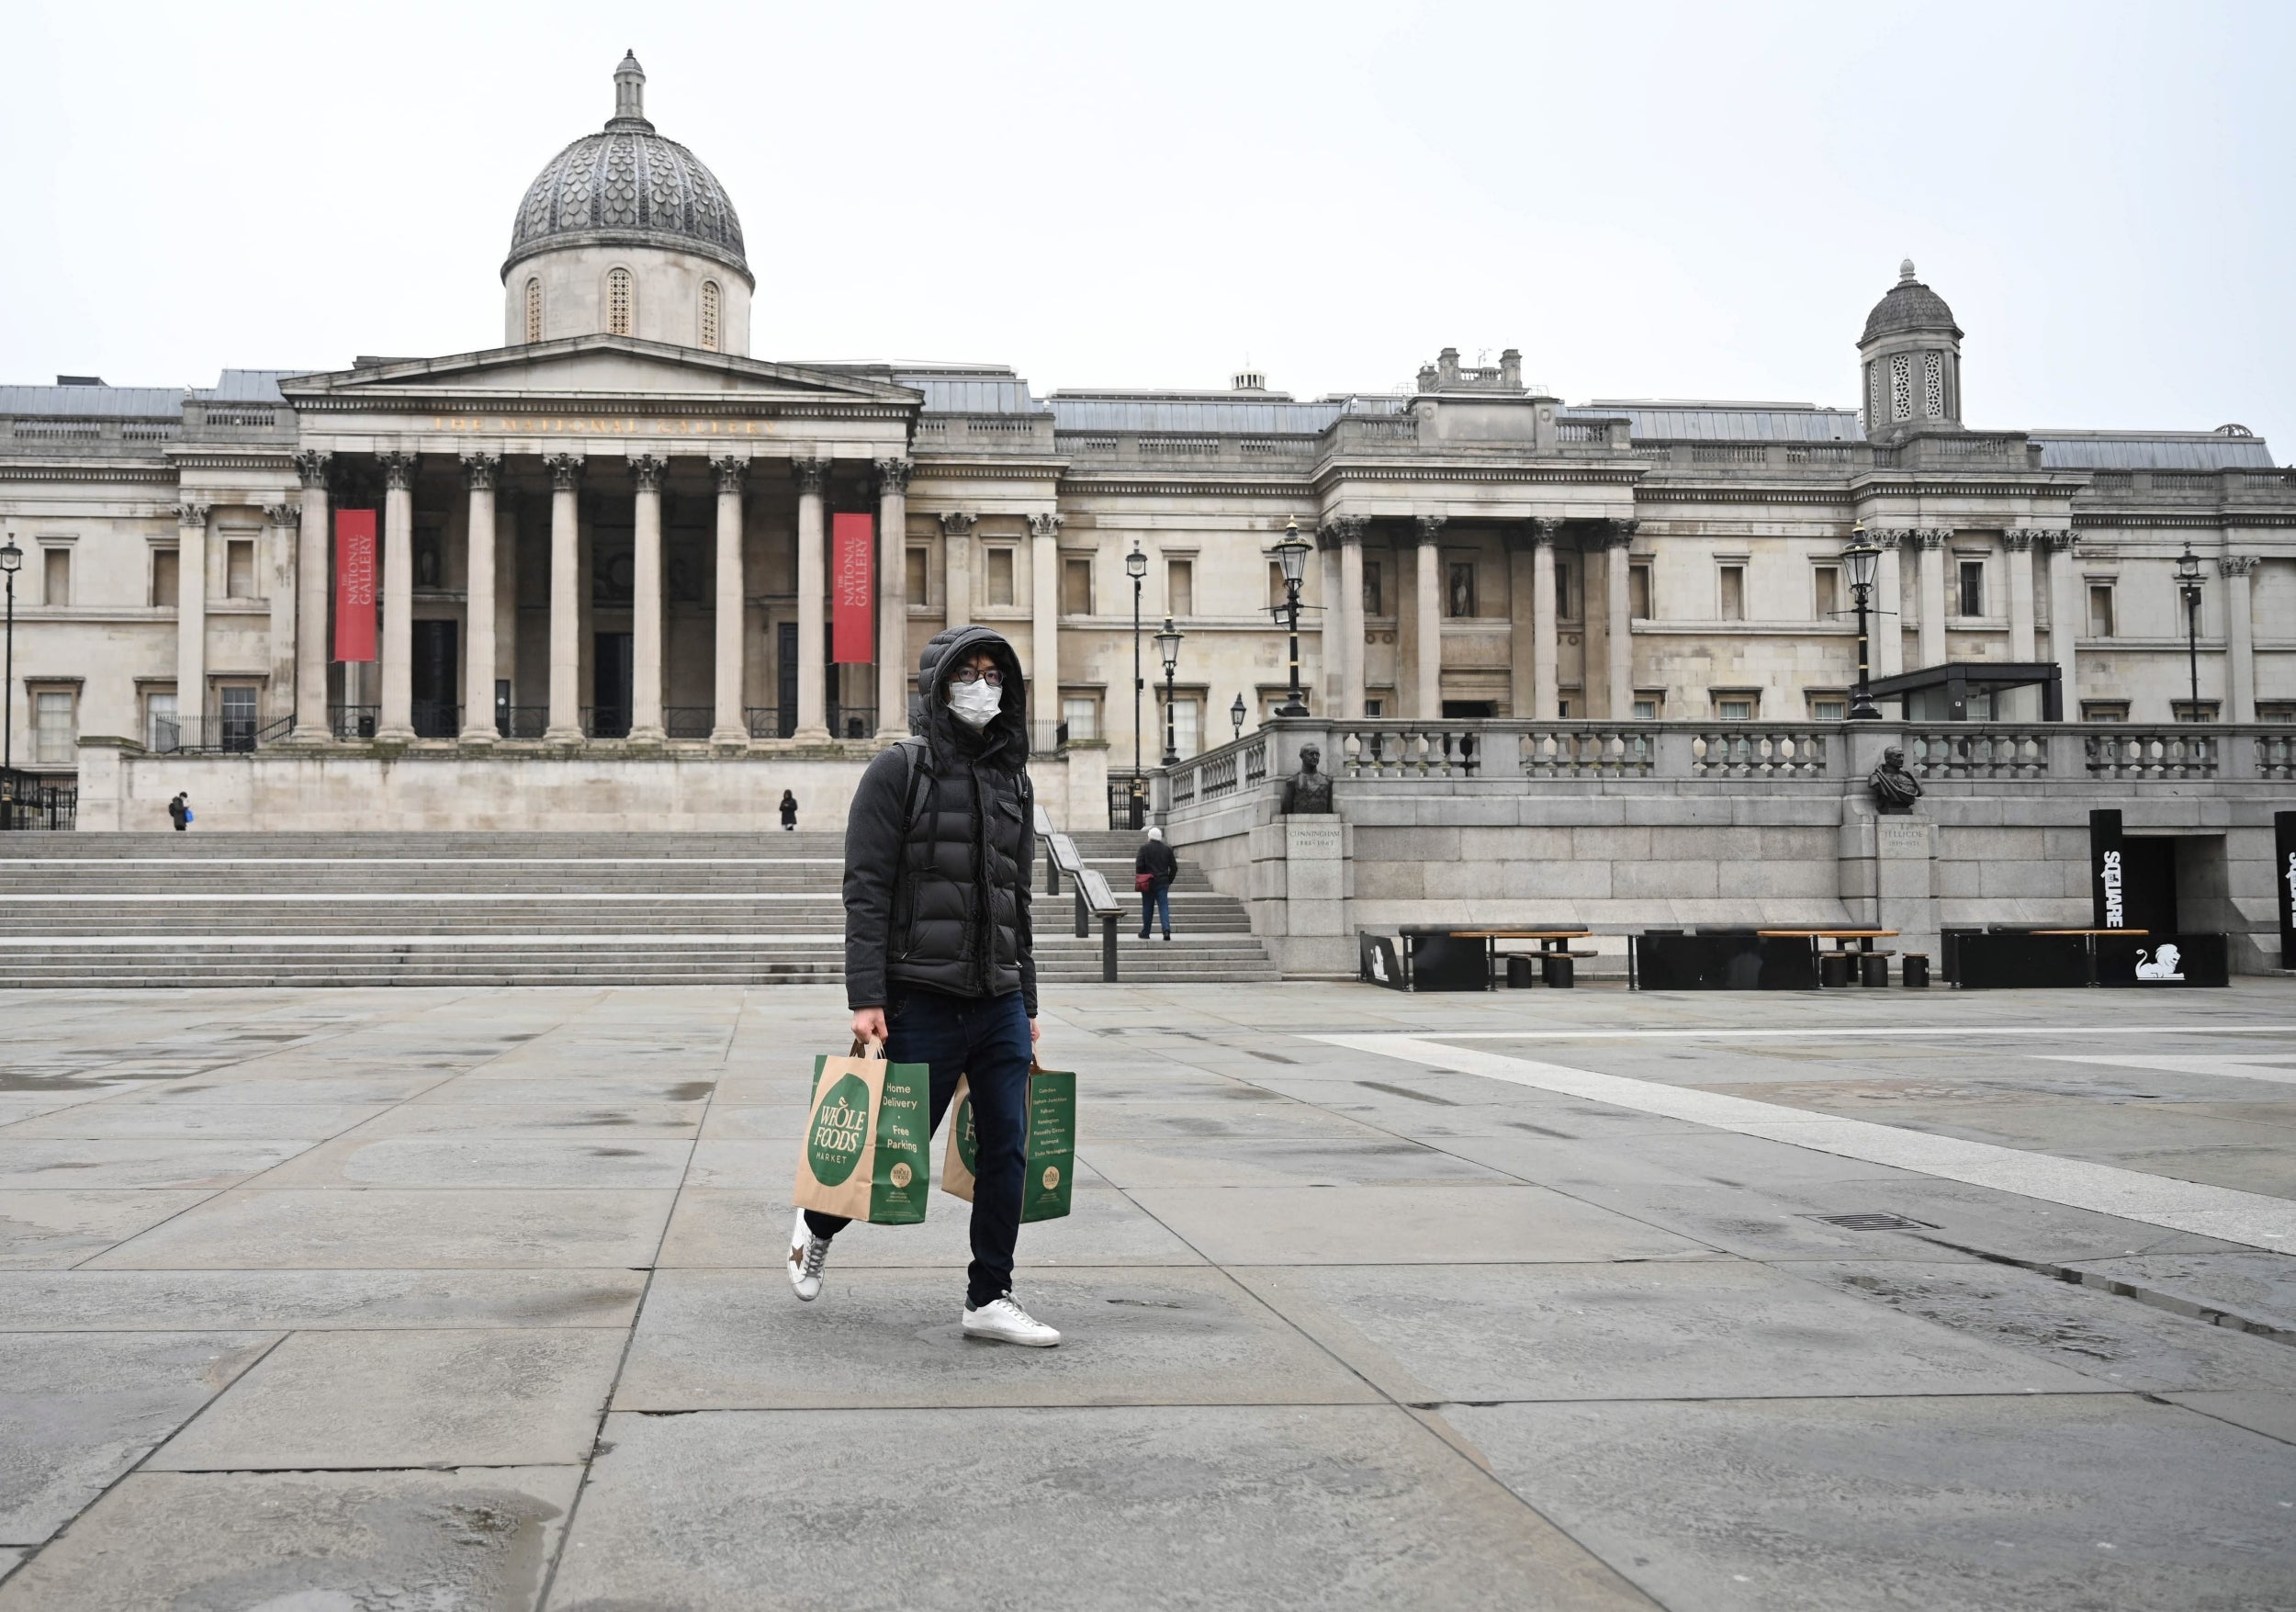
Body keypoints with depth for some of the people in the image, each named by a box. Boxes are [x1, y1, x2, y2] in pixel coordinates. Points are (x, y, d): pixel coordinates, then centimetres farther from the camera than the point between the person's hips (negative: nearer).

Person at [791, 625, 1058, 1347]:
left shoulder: (1013, 780, 14)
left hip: (1000, 1005, 6)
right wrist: (867, 999, -17)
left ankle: (990, 1299, 12)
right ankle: (818, 1226, 32)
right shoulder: (899, 771, -4)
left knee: (1007, 1151, 2)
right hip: (922, 1001, -5)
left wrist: (1027, 1004, 17)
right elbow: (866, 891, -9)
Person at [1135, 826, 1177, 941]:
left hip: (1148, 883, -2)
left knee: (1147, 908, 8)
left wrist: (1139, 879, 2)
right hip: (1163, 883, 2)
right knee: (1163, 906, -1)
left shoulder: (1144, 848, -5)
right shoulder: (1167, 849, 5)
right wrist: (1169, 880, 13)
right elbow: (1174, 867, 5)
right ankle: (1166, 929, -19)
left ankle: (1145, 932, 16)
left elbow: (1139, 865, -10)